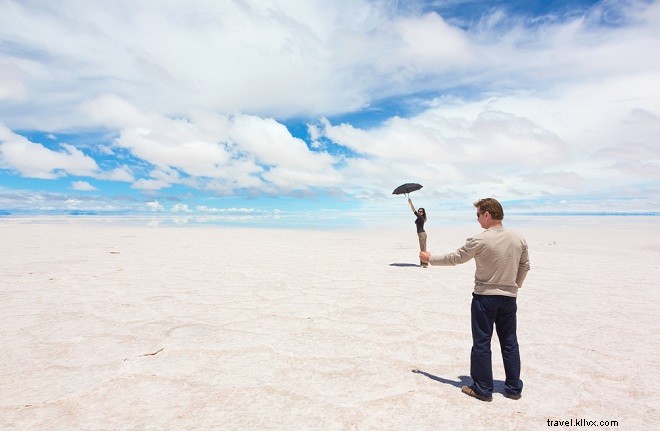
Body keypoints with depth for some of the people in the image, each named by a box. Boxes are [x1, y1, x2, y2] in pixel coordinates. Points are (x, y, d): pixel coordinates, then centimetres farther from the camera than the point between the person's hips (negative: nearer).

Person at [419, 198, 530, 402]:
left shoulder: (480, 240, -17)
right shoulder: (518, 238, -1)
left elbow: (454, 258, -8)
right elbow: (525, 267, 10)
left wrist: (430, 258, 7)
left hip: (484, 298, -5)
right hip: (509, 298, 5)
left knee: (481, 344, 6)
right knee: (510, 343, 16)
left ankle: (483, 389, 17)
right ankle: (514, 388, 27)